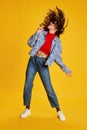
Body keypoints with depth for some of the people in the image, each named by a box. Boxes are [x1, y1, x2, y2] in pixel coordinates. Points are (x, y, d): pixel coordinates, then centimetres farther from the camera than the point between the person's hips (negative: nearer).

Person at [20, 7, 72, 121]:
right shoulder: (42, 33, 2)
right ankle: (27, 109, 22)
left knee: (49, 88, -2)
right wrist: (37, 32, -14)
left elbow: (57, 58, 2)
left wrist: (66, 70, -8)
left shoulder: (57, 41, 0)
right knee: (28, 85, 4)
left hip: (43, 64, -2)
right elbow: (30, 43, -2)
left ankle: (59, 111, 13)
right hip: (33, 60, 2)